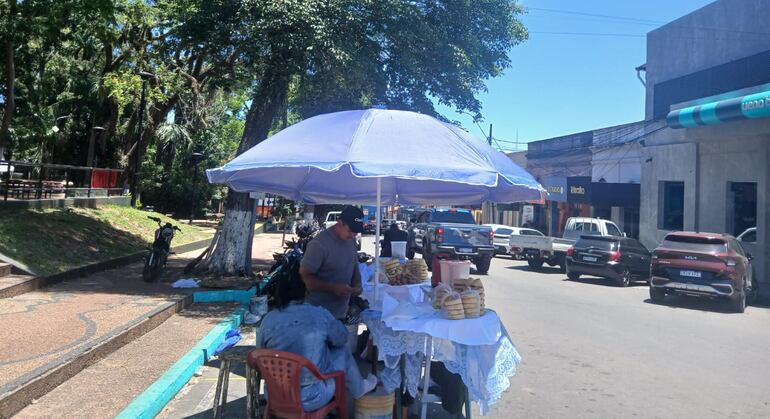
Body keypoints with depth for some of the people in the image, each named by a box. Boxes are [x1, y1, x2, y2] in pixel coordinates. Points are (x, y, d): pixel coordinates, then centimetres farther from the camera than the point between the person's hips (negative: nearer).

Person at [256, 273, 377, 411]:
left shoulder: (268, 320, -8)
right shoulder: (320, 315, -13)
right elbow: (342, 338, 4)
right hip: (311, 399, -3)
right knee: (342, 352, 19)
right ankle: (359, 389, 41)